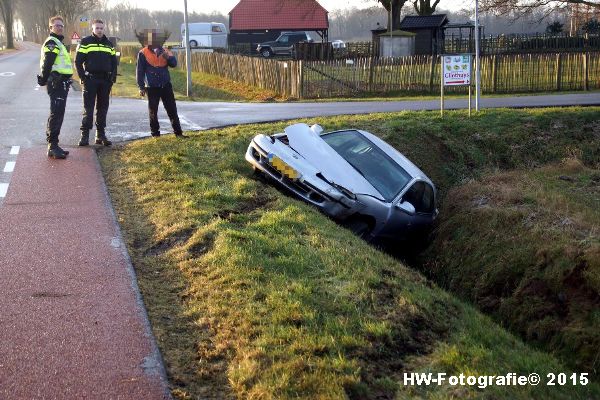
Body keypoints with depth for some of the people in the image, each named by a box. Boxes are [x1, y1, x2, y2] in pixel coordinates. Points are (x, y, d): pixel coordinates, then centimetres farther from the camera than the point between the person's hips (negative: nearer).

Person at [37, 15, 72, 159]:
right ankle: (52, 146, -13)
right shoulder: (51, 43, -9)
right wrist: (44, 80, -17)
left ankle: (53, 145, 19)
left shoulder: (58, 42, 23)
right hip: (57, 83, -10)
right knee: (56, 114, -12)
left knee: (58, 114, 13)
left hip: (61, 84, 10)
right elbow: (46, 64, -18)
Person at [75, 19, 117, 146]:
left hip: (105, 80, 4)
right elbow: (78, 61, -2)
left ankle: (101, 135, 12)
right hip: (90, 80, -4)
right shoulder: (85, 42, 0)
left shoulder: (109, 44, 13)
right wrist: (83, 77, -10)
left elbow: (114, 62, 17)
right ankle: (85, 135, -4)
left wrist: (113, 78, 5)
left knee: (103, 109, 7)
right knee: (88, 109, -5)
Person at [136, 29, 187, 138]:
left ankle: (178, 132, 7)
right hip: (152, 87, -3)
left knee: (172, 109, 3)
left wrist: (168, 57, -22)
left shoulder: (164, 51, 9)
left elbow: (174, 64, -1)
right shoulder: (143, 54, -3)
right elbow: (140, 71, -3)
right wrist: (141, 87, -7)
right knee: (153, 111, 4)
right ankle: (155, 133, 14)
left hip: (166, 85, 3)